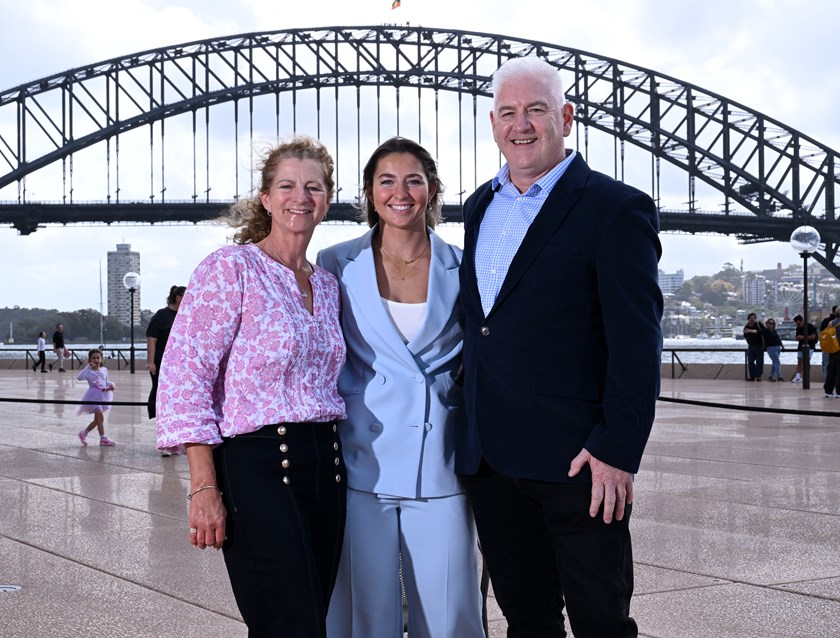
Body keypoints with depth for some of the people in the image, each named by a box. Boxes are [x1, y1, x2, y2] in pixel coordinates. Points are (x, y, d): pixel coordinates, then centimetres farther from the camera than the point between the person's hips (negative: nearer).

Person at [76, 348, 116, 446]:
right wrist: (87, 366, -25)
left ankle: (83, 433, 30)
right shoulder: (89, 371, -9)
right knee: (100, 417, -15)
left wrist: (111, 385, 1)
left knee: (97, 420, 13)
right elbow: (80, 377, -27)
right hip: (93, 396, -7)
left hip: (103, 396, 7)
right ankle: (103, 439, -13)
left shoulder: (104, 370, 8)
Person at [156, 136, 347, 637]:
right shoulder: (230, 268, -6)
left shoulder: (327, 285, 15)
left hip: (325, 465, 7)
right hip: (256, 464, -7)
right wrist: (204, 488, -16)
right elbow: (184, 378, -11)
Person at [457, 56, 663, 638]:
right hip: (490, 456, 6)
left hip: (576, 460, -6)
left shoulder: (617, 209, -7)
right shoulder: (480, 207, 14)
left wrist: (616, 451, -18)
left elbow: (637, 343, -12)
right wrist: (471, 433, 13)